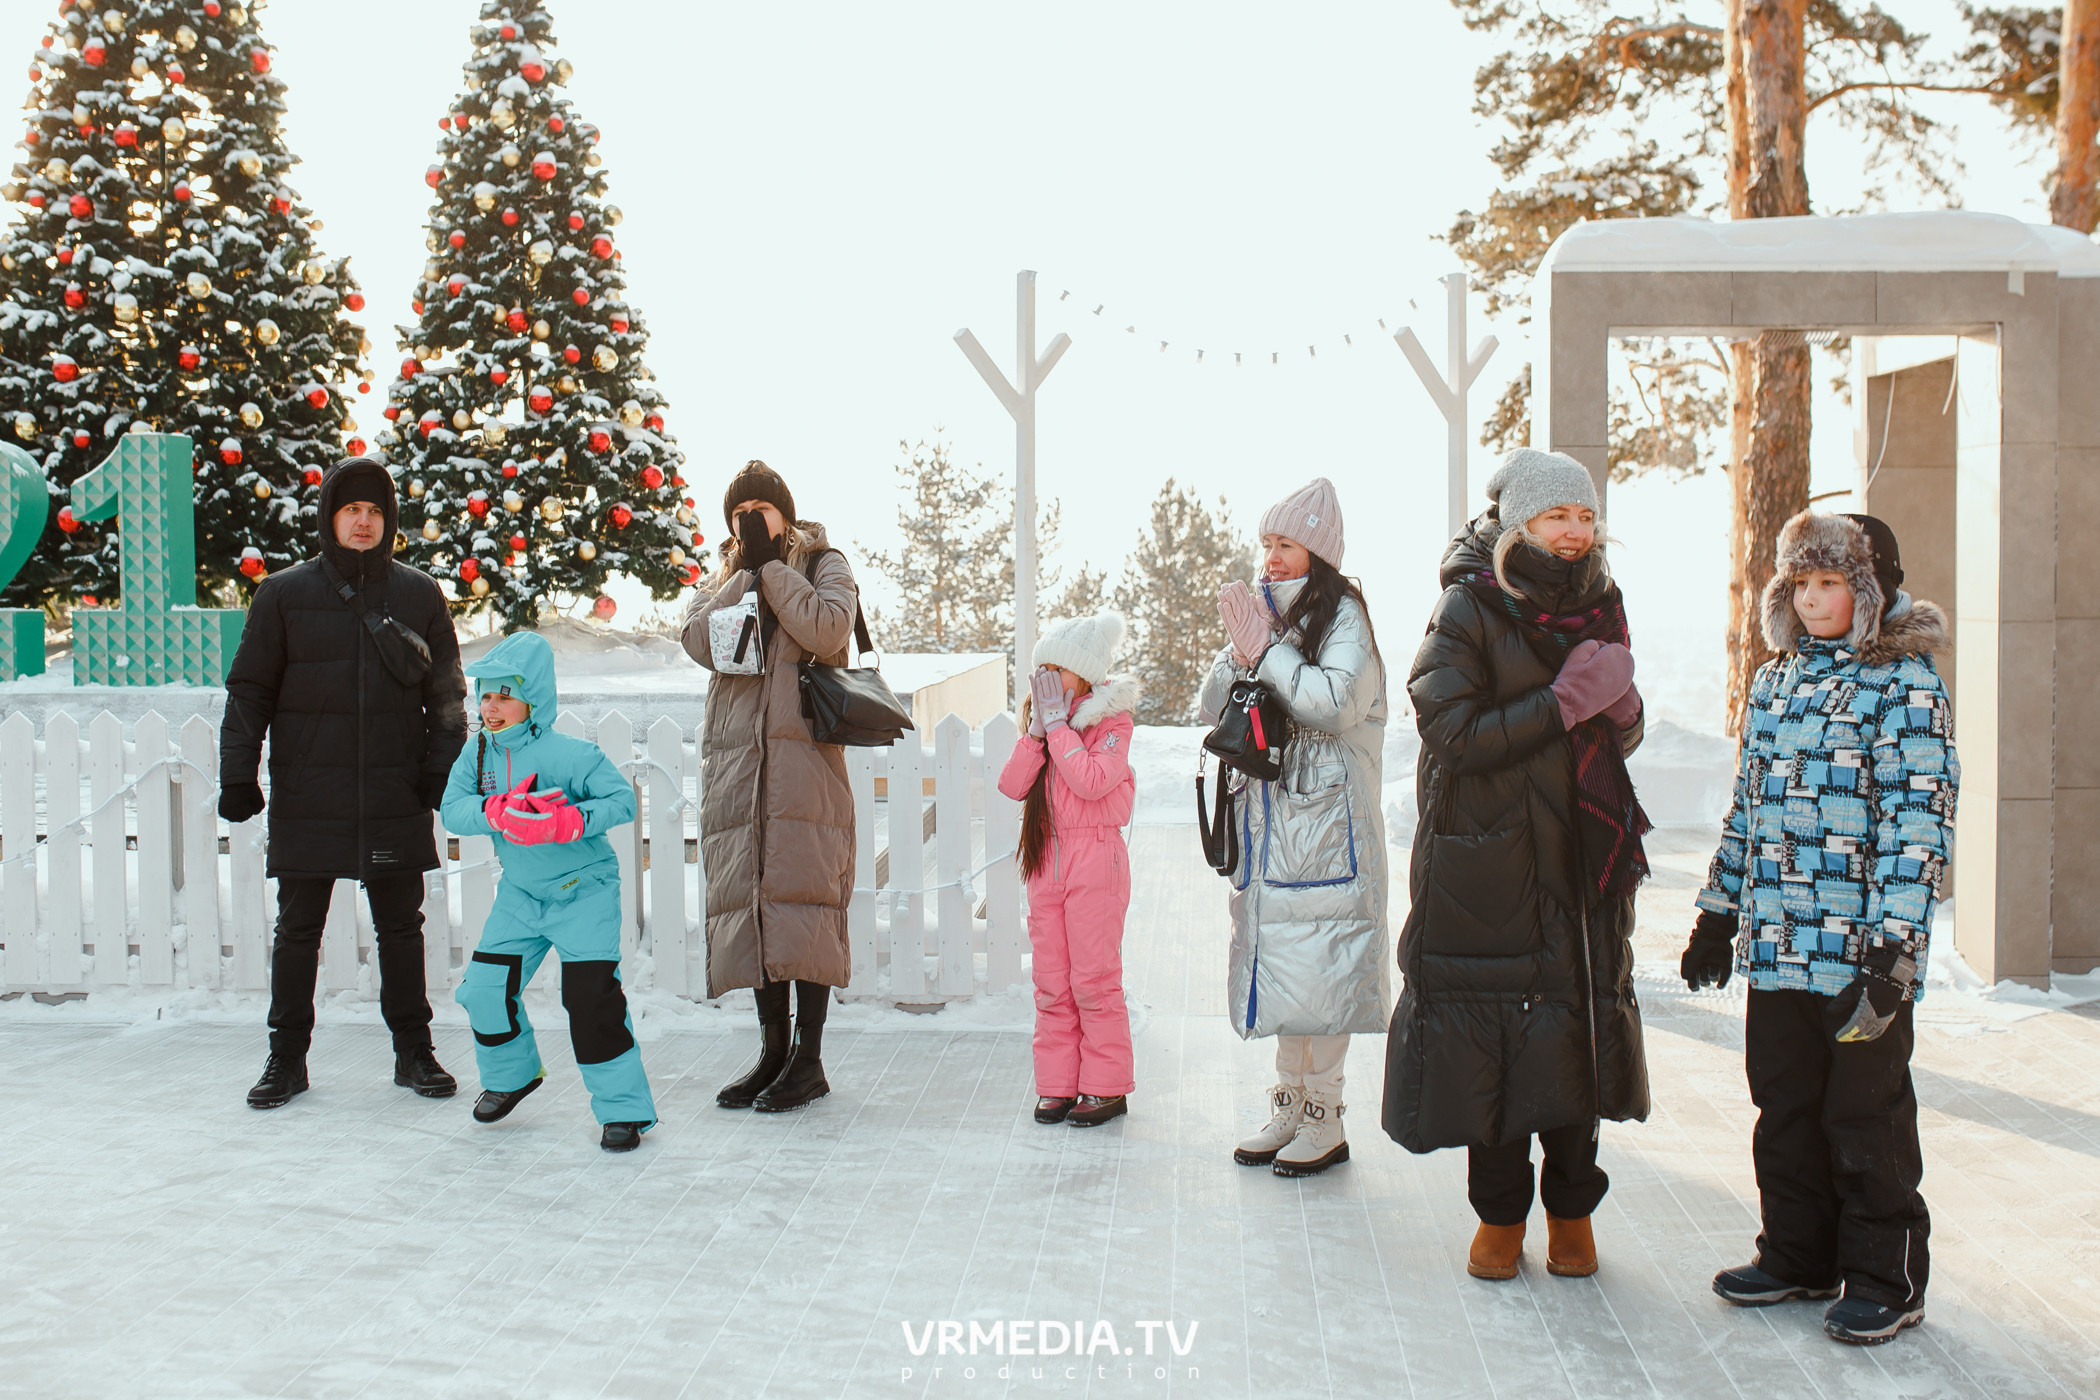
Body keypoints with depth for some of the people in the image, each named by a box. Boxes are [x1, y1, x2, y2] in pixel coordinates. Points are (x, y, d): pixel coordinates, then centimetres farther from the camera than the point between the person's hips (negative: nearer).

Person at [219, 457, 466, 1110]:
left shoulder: (419, 594, 5)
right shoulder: (285, 594, 3)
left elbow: (446, 691, 9)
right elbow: (249, 690, 5)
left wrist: (440, 766, -2)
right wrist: (237, 774, 0)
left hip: (396, 797, 1)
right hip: (307, 798, 0)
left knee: (401, 927, 8)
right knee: (297, 929, 7)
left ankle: (414, 1051, 20)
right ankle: (287, 1056, 20)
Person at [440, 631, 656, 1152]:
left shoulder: (573, 754, -18)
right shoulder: (478, 753, -2)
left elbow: (623, 800, -20)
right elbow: (453, 810, -11)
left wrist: (567, 821, -34)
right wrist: (498, 811, -29)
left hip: (584, 891, -6)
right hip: (520, 894, 6)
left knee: (591, 996, -14)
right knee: (484, 989, 4)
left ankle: (624, 1107, -2)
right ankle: (511, 1074, 33)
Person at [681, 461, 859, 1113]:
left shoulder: (824, 564, 9)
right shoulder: (722, 578, 20)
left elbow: (827, 630, -12)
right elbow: (700, 641, 0)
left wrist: (773, 565, -5)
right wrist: (748, 571, -2)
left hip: (803, 753, -4)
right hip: (735, 758, 5)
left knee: (803, 896, -8)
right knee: (748, 895, 4)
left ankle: (808, 1058, -1)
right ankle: (772, 1051, 14)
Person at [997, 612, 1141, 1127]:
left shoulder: (1111, 721, -5)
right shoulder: (1045, 719, 12)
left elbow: (1092, 780, -22)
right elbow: (1012, 785, 2)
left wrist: (1059, 723, -14)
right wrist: (1038, 730, -7)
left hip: (1095, 858, -6)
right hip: (1046, 858, 6)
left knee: (1094, 979, -3)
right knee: (1050, 982, 8)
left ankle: (1106, 1088, 7)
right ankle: (1057, 1086, 15)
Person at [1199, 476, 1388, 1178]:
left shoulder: (1343, 615, -5)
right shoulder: (1265, 613, 14)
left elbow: (1336, 702, -21)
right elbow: (1212, 707, 11)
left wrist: (1267, 650, -14)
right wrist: (1242, 652, -5)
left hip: (1326, 816, -7)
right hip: (1265, 818, 7)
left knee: (1317, 964, -5)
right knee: (1277, 961, 10)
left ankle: (1325, 1121, 4)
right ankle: (1289, 1106, 20)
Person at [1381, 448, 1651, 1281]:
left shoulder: (1598, 605, 10)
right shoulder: (1469, 610, -7)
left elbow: (1623, 739, 14)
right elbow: (1454, 734, -17)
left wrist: (1617, 704, -9)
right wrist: (1565, 703, -18)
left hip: (1583, 865, 4)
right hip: (1487, 863, -4)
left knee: (1576, 1032, 8)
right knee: (1490, 1038, 1)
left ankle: (1571, 1207, 25)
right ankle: (1500, 1212, 19)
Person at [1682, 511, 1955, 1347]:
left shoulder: (1907, 684, -7)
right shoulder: (1775, 681, 12)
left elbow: (1919, 822, -13)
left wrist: (1892, 945, -19)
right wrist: (1719, 912, 17)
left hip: (1859, 951, -6)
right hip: (1776, 943, 6)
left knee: (1867, 1117, 4)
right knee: (1784, 1109, 14)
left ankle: (1886, 1279, 18)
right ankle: (1798, 1257, 29)